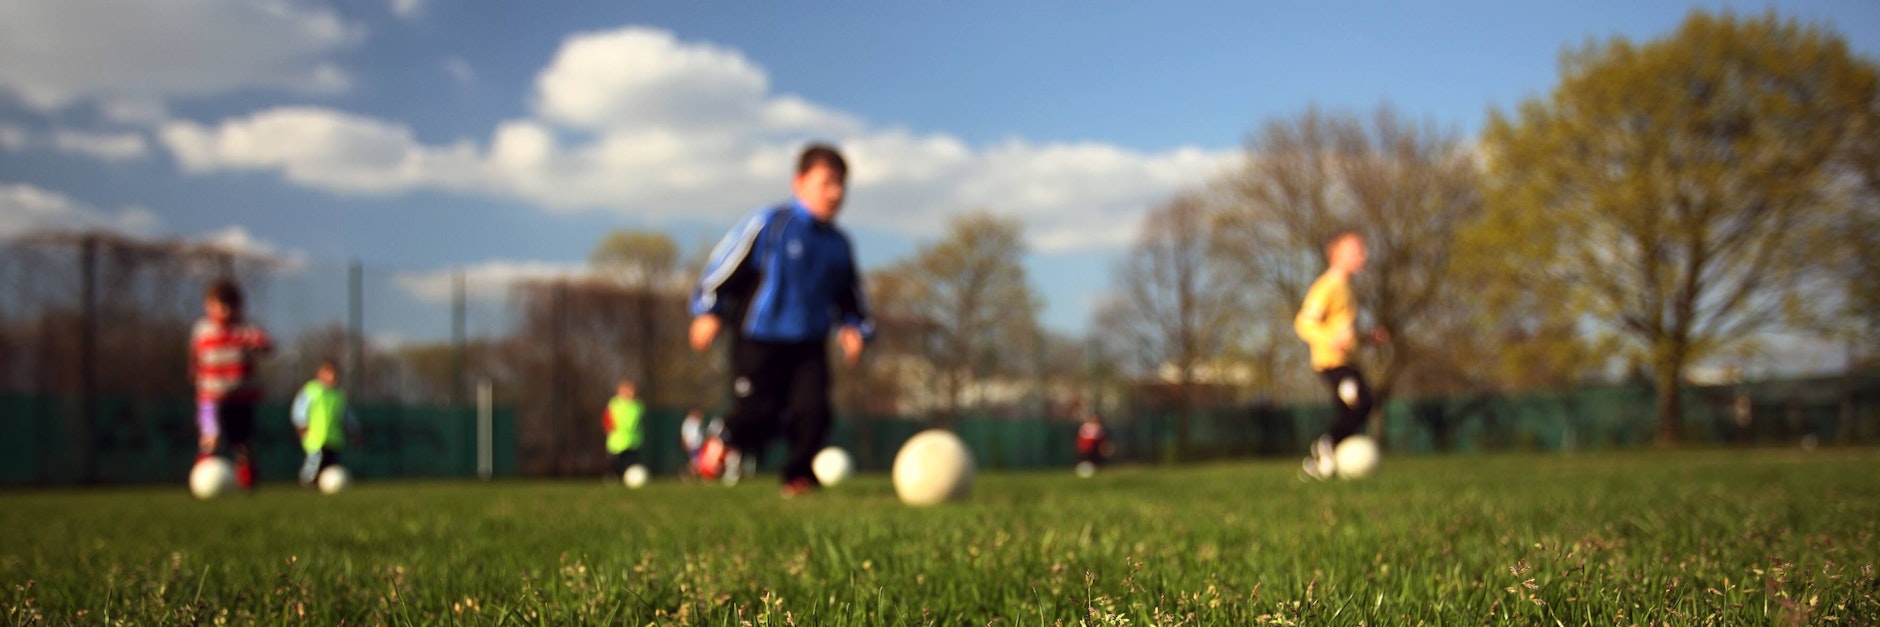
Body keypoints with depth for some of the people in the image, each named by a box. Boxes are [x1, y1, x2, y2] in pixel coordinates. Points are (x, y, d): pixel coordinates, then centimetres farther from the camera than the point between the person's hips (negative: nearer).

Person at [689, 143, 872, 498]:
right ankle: (726, 444, 27)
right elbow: (726, 261, -5)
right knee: (756, 412, -6)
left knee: (812, 410, -8)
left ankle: (800, 476, 9)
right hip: (759, 339, -4)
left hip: (809, 344, 4)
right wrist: (709, 310, -7)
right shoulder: (768, 225, -8)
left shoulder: (838, 245, 9)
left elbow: (850, 295, 20)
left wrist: (855, 327, 4)